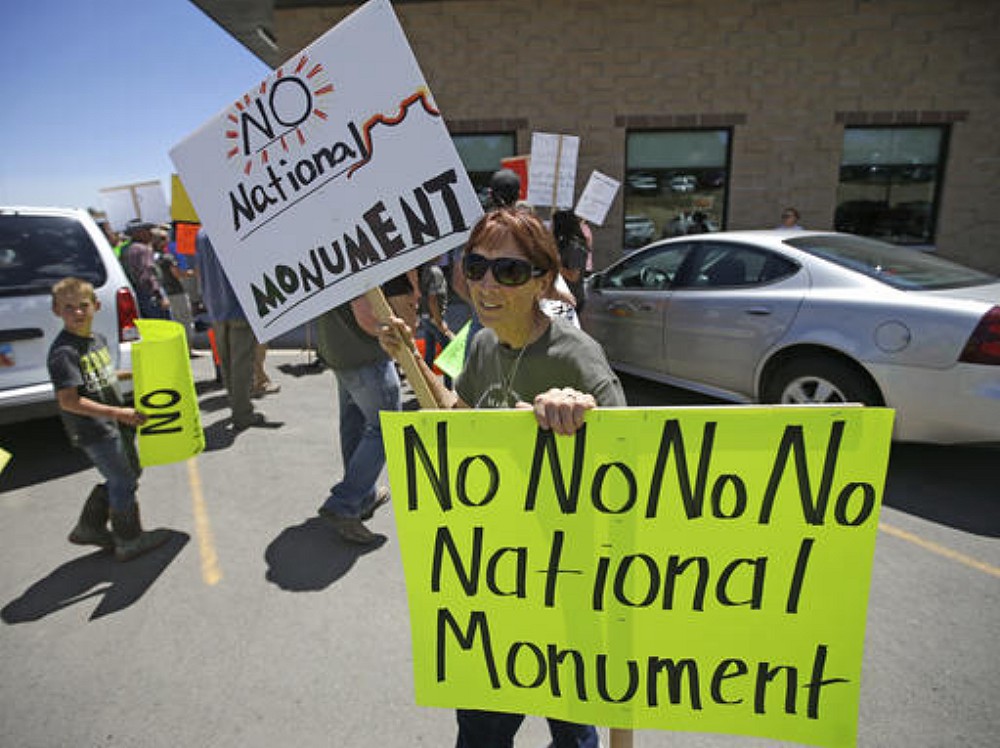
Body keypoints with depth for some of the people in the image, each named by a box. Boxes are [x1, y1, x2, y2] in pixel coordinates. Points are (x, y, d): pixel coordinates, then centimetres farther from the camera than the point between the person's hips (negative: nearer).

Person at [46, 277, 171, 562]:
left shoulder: (98, 339, 6)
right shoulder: (63, 352, -20)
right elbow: (68, 401, -24)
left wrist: (132, 374, 14)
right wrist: (117, 413, -27)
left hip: (116, 423, 9)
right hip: (94, 431, -9)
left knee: (130, 473, 21)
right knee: (123, 482, 2)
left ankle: (89, 527, 35)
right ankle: (129, 541, 20)